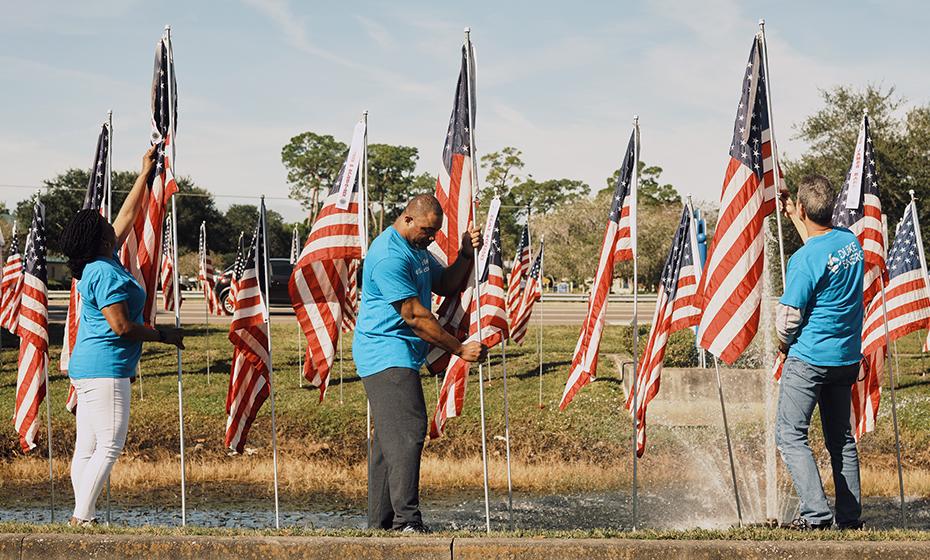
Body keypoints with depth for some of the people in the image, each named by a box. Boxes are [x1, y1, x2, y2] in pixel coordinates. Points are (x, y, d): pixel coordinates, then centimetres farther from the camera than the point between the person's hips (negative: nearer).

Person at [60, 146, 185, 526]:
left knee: (87, 448, 9)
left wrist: (145, 174, 30)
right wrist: (164, 336, -6)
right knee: (109, 446, -9)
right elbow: (122, 326, -18)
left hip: (87, 367, 10)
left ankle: (81, 515, 11)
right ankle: (83, 516, -10)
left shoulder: (99, 264, 13)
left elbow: (128, 215, 25)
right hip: (105, 369, -10)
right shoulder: (106, 272, -15)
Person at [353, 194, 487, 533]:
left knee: (389, 437, 11)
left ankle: (380, 521, 15)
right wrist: (460, 350, -17)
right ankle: (407, 522, -19)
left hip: (399, 357, 11)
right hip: (387, 353, -11)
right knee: (407, 432, -17)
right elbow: (415, 316, -20)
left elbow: (447, 286, 18)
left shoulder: (418, 249, 15)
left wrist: (466, 255, 0)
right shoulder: (389, 256, -19)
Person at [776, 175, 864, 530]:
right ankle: (850, 517, 16)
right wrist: (792, 215, 36)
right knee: (842, 437, 15)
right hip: (848, 359, 8)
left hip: (809, 359, -7)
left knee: (790, 435, -1)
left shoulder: (804, 260, -19)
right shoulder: (850, 240, 2)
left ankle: (816, 514, -10)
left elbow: (788, 318, -14)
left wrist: (784, 345, 7)